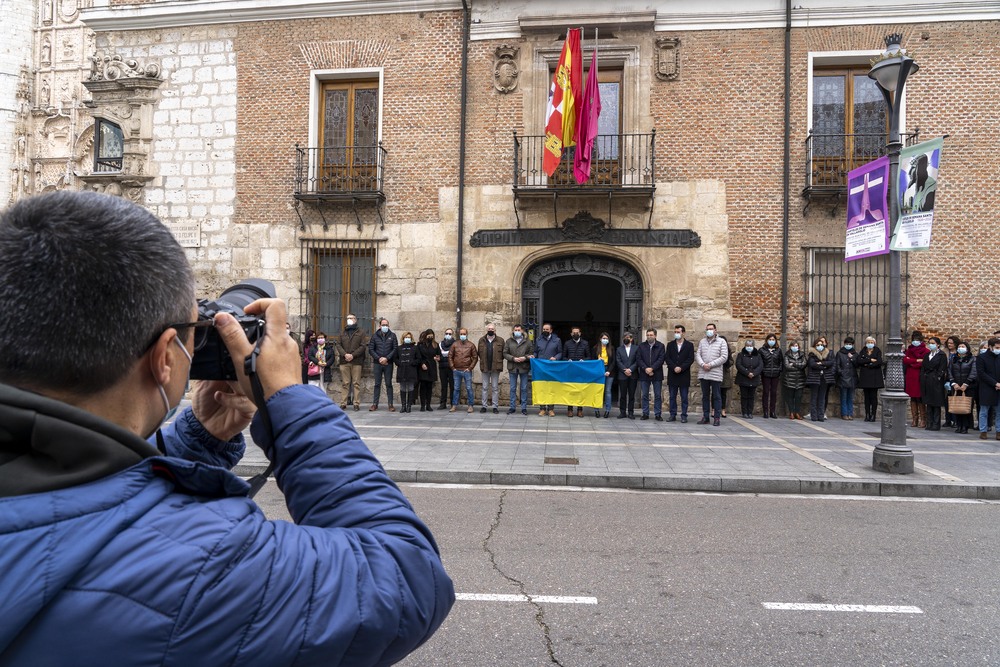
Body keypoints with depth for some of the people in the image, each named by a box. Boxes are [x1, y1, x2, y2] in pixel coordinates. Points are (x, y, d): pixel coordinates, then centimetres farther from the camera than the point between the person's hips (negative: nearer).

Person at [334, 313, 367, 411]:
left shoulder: (361, 333, 8)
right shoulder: (342, 333, 17)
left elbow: (363, 346, -2)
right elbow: (338, 345, 8)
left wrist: (352, 355, -12)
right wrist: (345, 354, -10)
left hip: (356, 361, -3)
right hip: (344, 361, 3)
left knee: (356, 383, -2)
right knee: (345, 383, 4)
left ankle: (356, 404, 0)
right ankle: (343, 403, 6)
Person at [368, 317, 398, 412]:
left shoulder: (392, 335, 4)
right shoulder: (375, 336, 6)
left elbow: (395, 349, -2)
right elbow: (370, 349, 3)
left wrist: (386, 358, -12)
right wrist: (379, 358, -9)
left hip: (388, 363, -1)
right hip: (377, 363, 1)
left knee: (389, 384, 3)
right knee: (377, 384, 6)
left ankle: (390, 404, 6)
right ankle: (375, 404, 11)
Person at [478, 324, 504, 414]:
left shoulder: (500, 340, 0)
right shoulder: (481, 340, 6)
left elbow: (503, 353, 1)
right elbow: (479, 353, 11)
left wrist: (498, 361, -4)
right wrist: (483, 361, 2)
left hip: (495, 368, -2)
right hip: (485, 367, 2)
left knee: (495, 388, 4)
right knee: (484, 387, 7)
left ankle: (495, 406, 9)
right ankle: (484, 405, 14)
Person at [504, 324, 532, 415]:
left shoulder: (527, 341, 4)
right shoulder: (509, 341, 5)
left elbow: (531, 354, 3)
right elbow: (505, 354, 1)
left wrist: (525, 357, -15)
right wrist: (513, 358, -12)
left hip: (524, 368, -1)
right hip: (512, 368, 1)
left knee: (524, 388, 5)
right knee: (513, 388, 7)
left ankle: (524, 407, 13)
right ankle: (512, 407, 15)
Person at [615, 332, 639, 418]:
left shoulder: (636, 348, 8)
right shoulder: (619, 349, 11)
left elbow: (637, 361, 0)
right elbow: (618, 362, 2)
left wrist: (630, 369, -12)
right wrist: (625, 370, -11)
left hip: (633, 375, 0)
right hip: (622, 375, 0)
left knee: (631, 395, 3)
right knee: (622, 395, 2)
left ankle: (631, 412, 8)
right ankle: (622, 412, 8)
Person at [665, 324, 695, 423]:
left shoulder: (689, 345, 4)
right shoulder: (670, 345, 10)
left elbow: (691, 359, -4)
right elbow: (667, 358, 2)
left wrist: (681, 368, -15)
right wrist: (674, 367, -13)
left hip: (684, 375, -2)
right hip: (672, 375, 2)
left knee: (684, 398, 2)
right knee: (672, 397, 6)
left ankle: (684, 416, 6)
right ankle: (673, 415, 12)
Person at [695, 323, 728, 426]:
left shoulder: (721, 341, 0)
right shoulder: (702, 342, 12)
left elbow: (724, 357, -7)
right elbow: (697, 355, 6)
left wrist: (710, 365, -12)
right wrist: (702, 364, -13)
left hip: (716, 374, -4)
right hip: (703, 374, 4)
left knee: (717, 397, 1)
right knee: (705, 396, 10)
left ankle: (716, 418, 6)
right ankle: (705, 417, 16)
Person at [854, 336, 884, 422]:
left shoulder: (877, 351, 5)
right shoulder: (863, 351, 12)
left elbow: (879, 362, -9)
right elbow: (858, 361, -5)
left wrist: (867, 365, -7)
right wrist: (870, 360, -10)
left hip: (875, 377, -2)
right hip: (865, 377, 2)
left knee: (874, 396, -4)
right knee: (867, 397, 2)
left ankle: (873, 415, 0)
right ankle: (867, 415, 3)